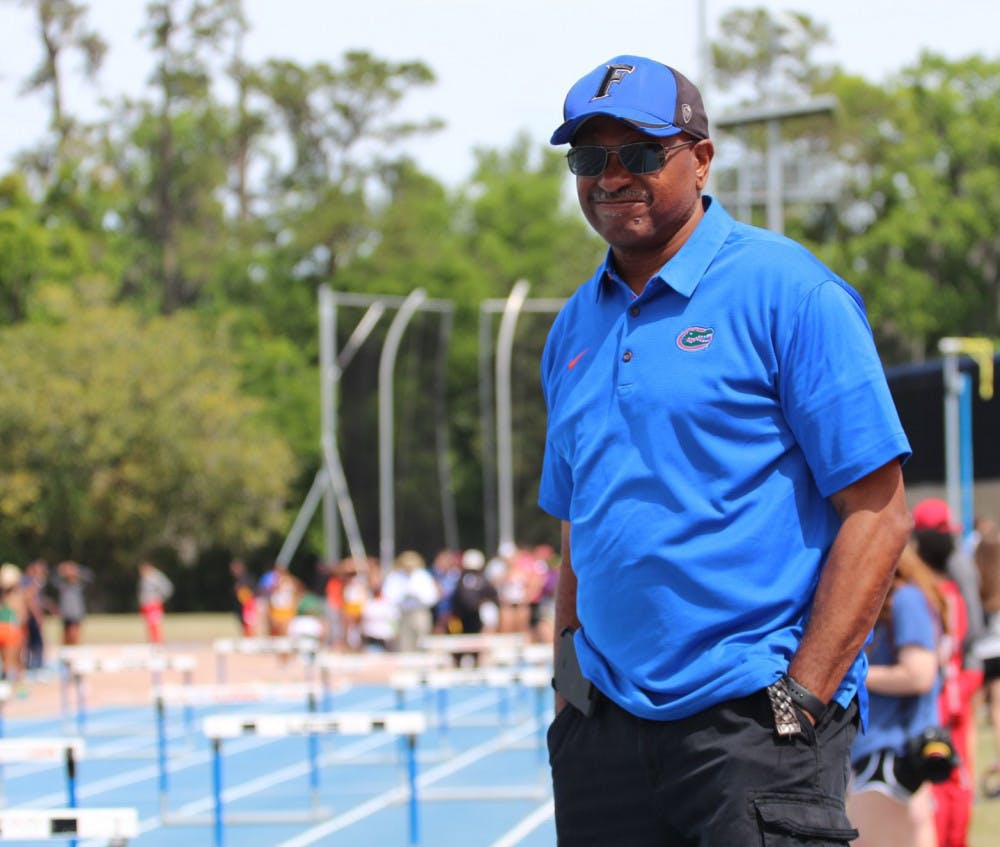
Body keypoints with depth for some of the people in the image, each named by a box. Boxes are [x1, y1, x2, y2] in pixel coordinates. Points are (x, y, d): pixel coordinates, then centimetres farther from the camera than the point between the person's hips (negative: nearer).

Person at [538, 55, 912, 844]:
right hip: (607, 730, 6)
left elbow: (877, 515, -9)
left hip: (752, 721, -6)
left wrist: (802, 699, -15)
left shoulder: (788, 292, -6)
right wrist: (568, 702, 13)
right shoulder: (575, 328, 14)